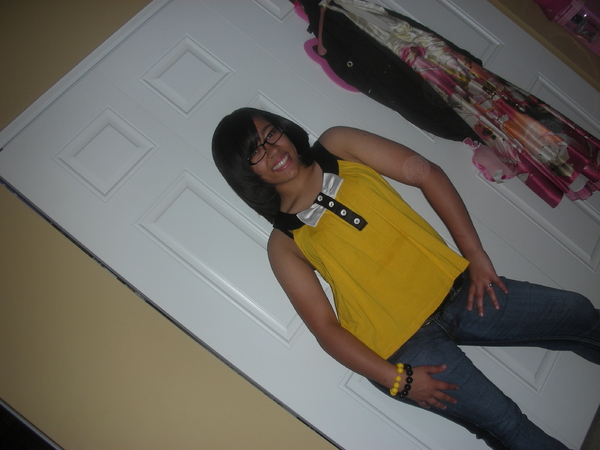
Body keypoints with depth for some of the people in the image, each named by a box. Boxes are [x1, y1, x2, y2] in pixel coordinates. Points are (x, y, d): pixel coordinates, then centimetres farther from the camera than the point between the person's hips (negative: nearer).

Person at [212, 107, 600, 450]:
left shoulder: (337, 146, 3)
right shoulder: (284, 243, -4)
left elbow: (427, 174, 2)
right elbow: (325, 327, -6)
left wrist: (476, 256, -4)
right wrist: (397, 379, -13)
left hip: (455, 287, 5)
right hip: (406, 344, -4)